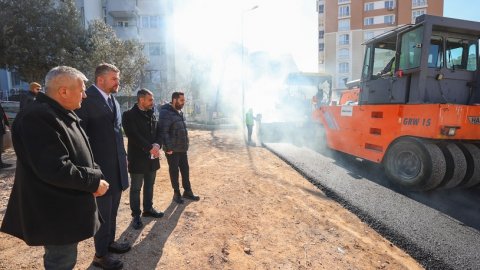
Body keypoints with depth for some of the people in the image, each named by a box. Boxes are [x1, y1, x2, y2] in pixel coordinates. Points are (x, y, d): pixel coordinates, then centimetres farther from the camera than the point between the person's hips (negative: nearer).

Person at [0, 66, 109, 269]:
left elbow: (78, 156, 15)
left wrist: (95, 174, -3)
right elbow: (56, 169, -30)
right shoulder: (38, 118, -24)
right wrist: (94, 181, -18)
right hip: (56, 213, -10)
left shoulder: (62, 115, 9)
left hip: (66, 208, 10)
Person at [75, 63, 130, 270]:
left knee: (112, 210, 20)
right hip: (100, 167, -8)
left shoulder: (114, 101, 12)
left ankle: (109, 242, 39)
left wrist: (123, 156, 14)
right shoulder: (87, 98, -14)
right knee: (103, 212, 6)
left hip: (117, 166, 8)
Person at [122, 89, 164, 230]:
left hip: (152, 157, 6)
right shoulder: (129, 115, -11)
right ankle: (136, 215, 18)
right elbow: (134, 135, -19)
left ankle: (148, 209, 33)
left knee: (149, 185, 17)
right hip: (138, 157, -6)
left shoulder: (151, 115, 10)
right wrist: (149, 148, -18)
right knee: (136, 188, 6)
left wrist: (157, 145, -10)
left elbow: (157, 132, 10)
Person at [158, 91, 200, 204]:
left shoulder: (180, 112, 12)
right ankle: (176, 193, 21)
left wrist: (185, 145, 15)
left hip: (182, 149, 8)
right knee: (174, 171, 6)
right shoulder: (166, 113, -15)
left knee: (185, 170, 14)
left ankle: (187, 191, 27)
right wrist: (168, 147, -21)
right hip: (172, 150, -8)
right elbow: (163, 132, -20)